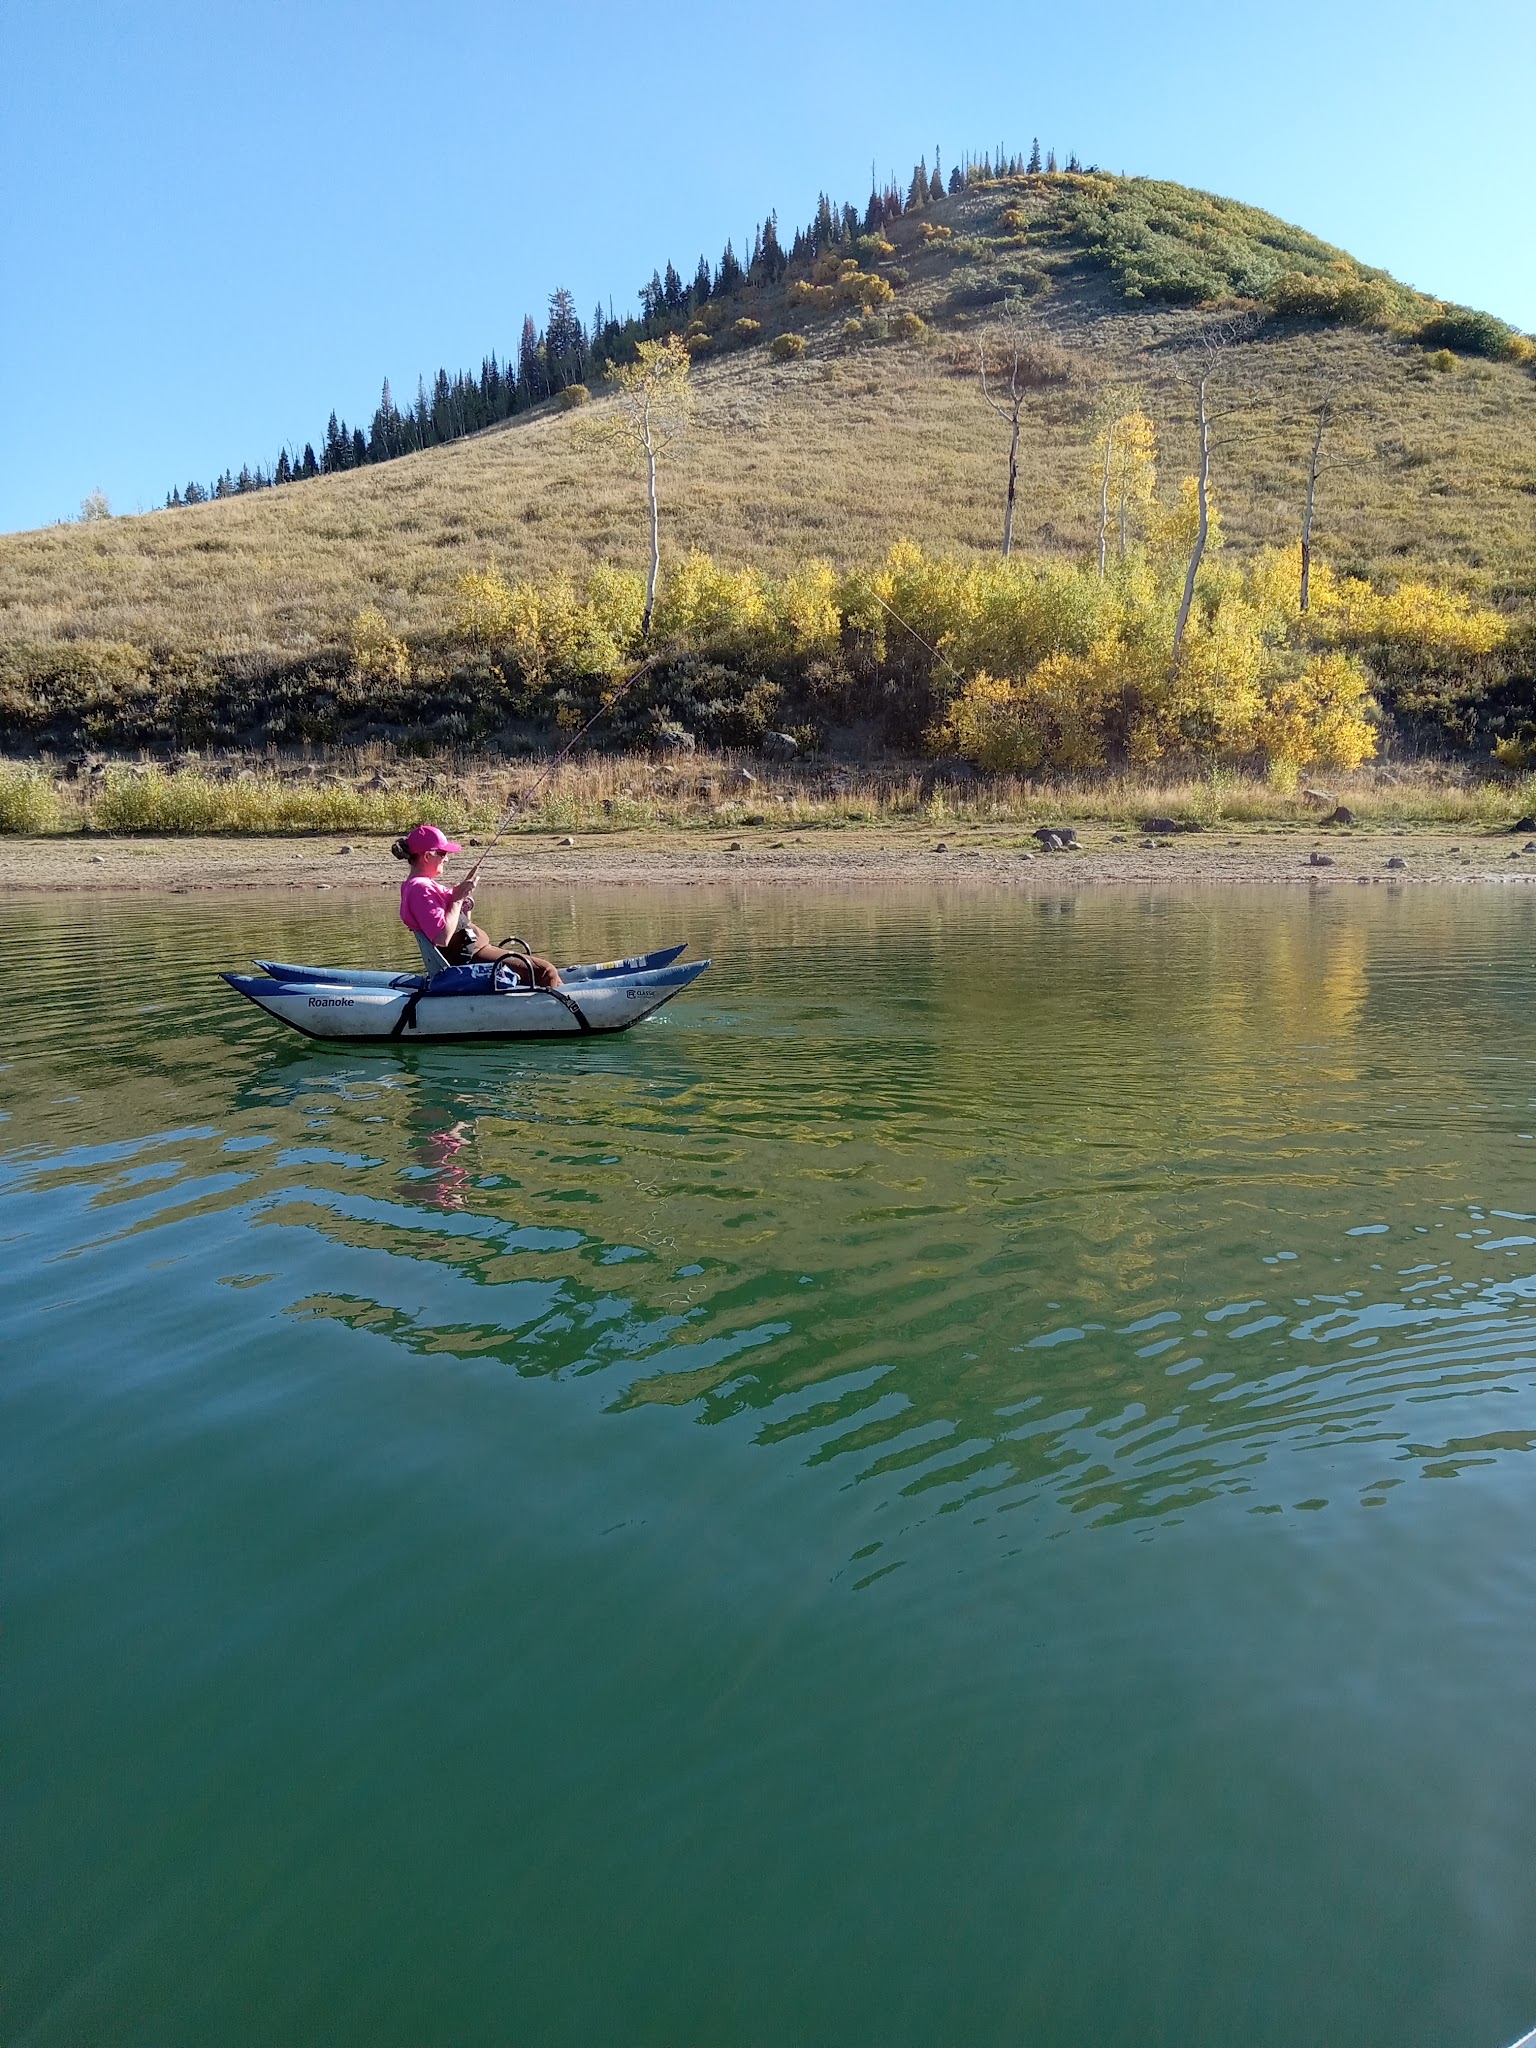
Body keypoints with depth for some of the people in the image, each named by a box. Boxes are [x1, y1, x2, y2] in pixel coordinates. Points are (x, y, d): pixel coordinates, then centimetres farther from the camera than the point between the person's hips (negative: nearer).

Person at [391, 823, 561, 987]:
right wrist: (458, 898, -18)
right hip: (468, 957, -11)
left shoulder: (426, 884, 16)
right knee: (546, 971, -15)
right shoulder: (420, 889, -16)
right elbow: (442, 938, -26)